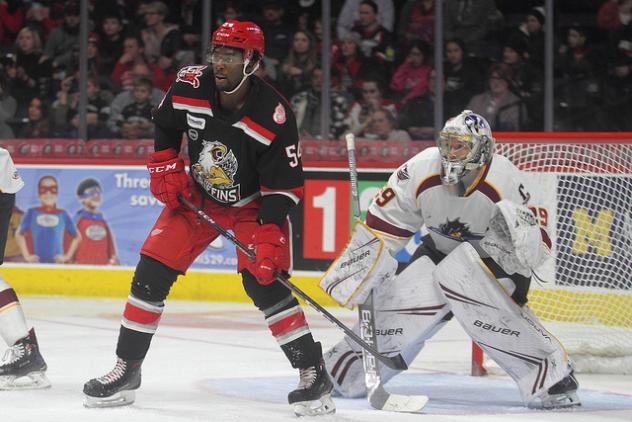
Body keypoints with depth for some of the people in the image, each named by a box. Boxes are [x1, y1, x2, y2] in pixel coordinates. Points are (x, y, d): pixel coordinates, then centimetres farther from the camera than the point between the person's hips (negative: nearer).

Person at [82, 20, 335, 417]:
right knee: (151, 273, -3)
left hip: (252, 204, -4)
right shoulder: (190, 86, -18)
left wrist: (269, 236, -31)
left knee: (265, 282, -20)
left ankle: (314, 374, -11)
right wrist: (165, 165, -4)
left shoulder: (274, 116, -28)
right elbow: (165, 123, 6)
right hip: (197, 196, 4)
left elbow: (284, 186, -23)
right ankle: (127, 369, 10)